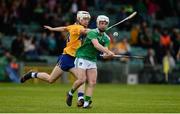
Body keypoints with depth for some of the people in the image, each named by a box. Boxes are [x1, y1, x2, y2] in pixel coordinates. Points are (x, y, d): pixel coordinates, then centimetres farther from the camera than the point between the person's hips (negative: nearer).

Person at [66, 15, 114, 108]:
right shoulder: (92, 33, -15)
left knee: (92, 82, -8)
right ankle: (70, 93, 10)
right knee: (82, 79, -17)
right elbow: (96, 45, -31)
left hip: (92, 60, 7)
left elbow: (105, 51, -3)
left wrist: (106, 55, -27)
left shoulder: (106, 38, 7)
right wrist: (108, 51, -42)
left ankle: (86, 103, -9)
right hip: (82, 58, -6)